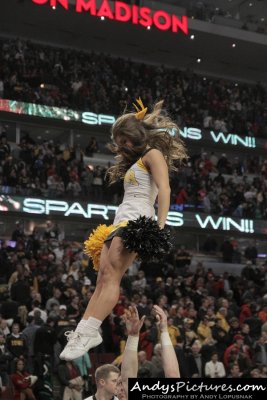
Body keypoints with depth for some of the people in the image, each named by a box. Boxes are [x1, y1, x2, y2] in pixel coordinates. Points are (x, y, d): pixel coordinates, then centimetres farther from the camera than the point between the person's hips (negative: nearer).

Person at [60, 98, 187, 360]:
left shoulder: (153, 154, 3)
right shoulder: (136, 161, 31)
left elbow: (164, 189, -12)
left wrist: (160, 226, -23)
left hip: (135, 221, -9)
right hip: (120, 222, 9)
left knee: (111, 276, -20)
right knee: (102, 279, -5)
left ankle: (89, 332, -28)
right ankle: (82, 332, -14)